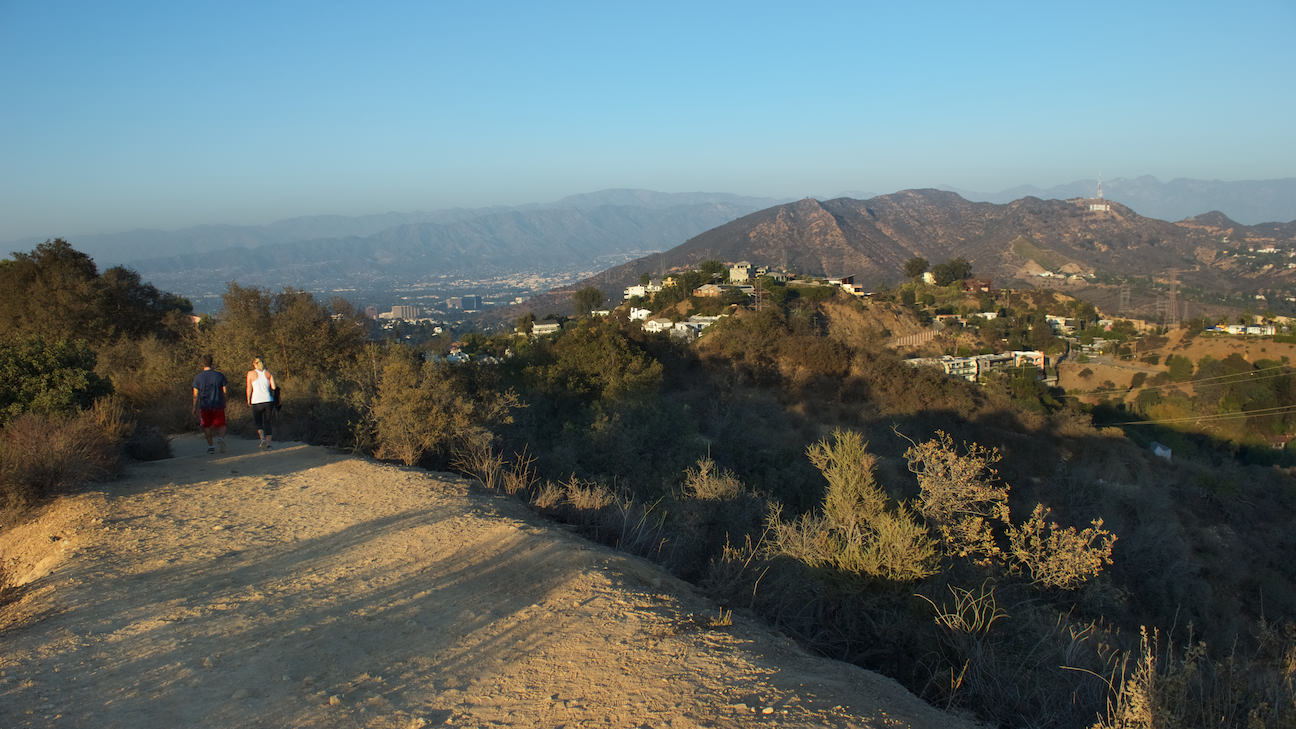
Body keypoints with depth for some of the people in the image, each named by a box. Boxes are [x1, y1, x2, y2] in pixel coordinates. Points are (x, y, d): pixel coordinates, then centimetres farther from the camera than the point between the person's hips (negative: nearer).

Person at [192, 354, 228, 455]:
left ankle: (210, 446, 14)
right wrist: (224, 404, 14)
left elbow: (195, 395, 0)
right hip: (218, 405, 0)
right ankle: (221, 437, -24)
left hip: (205, 406, 0)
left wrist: (195, 408, 9)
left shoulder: (198, 378, -2)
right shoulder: (220, 376, -1)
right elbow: (224, 392, 2)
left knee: (207, 426, 15)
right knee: (221, 425, 5)